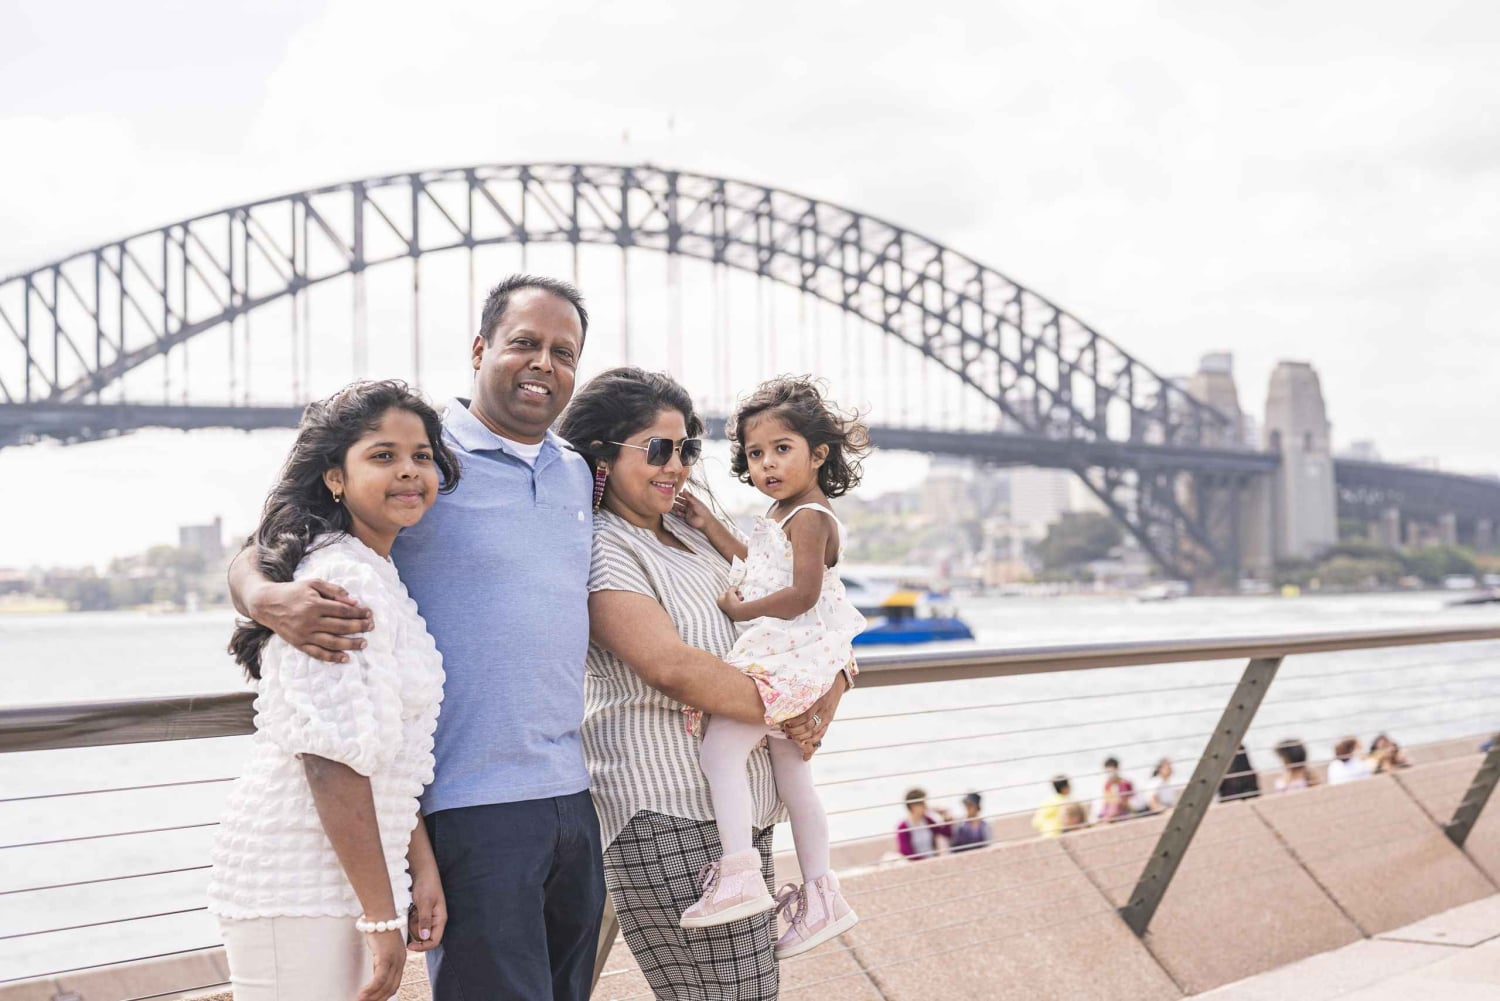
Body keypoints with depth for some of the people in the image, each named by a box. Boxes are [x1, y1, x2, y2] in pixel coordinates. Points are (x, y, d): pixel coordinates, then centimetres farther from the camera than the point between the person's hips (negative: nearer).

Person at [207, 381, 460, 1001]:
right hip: (298, 896, -9)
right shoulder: (344, 579, -17)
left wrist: (421, 868, 10)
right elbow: (332, 758, -22)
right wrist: (382, 915, -18)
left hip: (343, 877, 9)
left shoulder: (379, 577, 14)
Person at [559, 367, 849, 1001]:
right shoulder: (602, 550, -9)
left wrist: (836, 678, 0)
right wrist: (787, 716, -11)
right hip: (667, 818, -9)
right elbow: (672, 667, -20)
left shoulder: (694, 535, 17)